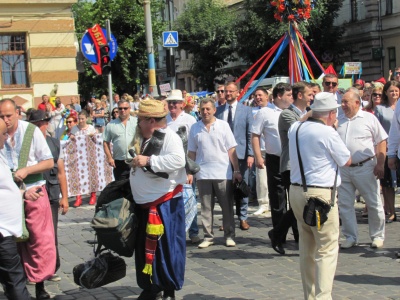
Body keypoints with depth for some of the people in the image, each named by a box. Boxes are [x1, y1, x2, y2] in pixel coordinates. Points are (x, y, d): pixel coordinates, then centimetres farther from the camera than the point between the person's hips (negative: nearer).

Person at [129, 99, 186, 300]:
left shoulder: (169, 137, -13)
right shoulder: (142, 139, 14)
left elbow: (177, 160, -30)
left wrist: (149, 161, -27)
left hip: (165, 203, -9)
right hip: (143, 203, 9)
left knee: (166, 247, -2)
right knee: (144, 247, 12)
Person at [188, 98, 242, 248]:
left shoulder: (223, 125, 2)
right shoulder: (195, 128, 6)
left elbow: (231, 150, 0)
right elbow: (192, 152, 9)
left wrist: (237, 170, -4)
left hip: (223, 173, -1)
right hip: (203, 174, 1)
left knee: (227, 207, 4)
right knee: (206, 207, 7)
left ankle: (229, 236, 12)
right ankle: (208, 236, 14)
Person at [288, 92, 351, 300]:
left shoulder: (295, 128, 7)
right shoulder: (328, 133, -13)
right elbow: (347, 161, -1)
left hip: (295, 191, 8)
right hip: (320, 193, -8)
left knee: (307, 248, 16)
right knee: (327, 249, -2)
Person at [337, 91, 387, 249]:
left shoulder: (369, 118, -3)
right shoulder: (338, 121, 10)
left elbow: (381, 142, -4)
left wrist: (380, 164, -11)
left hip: (365, 168, -4)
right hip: (343, 169, 4)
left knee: (374, 204, 4)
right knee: (344, 205, 6)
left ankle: (377, 236, 18)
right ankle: (350, 237, 18)